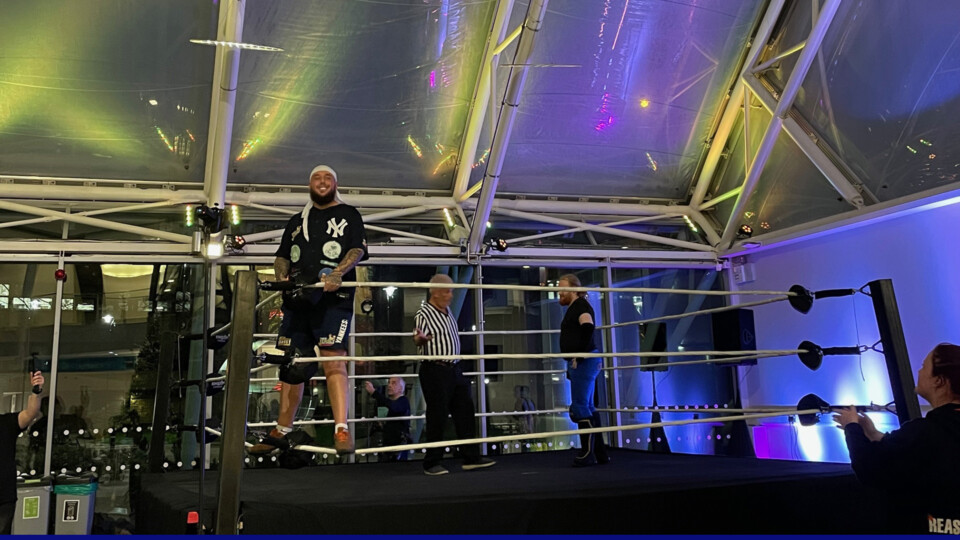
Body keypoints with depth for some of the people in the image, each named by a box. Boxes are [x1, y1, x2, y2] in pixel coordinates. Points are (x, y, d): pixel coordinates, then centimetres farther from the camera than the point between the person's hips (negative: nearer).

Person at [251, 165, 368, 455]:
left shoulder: (348, 215, 9)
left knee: (333, 360, -19)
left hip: (334, 300, -5)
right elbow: (282, 256, 23)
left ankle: (342, 430, -21)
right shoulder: (297, 221, 23)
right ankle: (282, 431, 20)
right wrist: (281, 276, 1)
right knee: (291, 367, 9)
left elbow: (357, 250, -4)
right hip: (297, 301, 5)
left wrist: (338, 273, -22)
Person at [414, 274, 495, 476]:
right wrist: (420, 338, -45)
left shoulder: (448, 311, 14)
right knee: (437, 417, -3)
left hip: (454, 369, 8)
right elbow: (417, 340, -23)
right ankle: (432, 463, 8)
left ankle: (471, 457, 16)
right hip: (435, 370, -8)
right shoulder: (424, 314, -11)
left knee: (465, 412, 8)